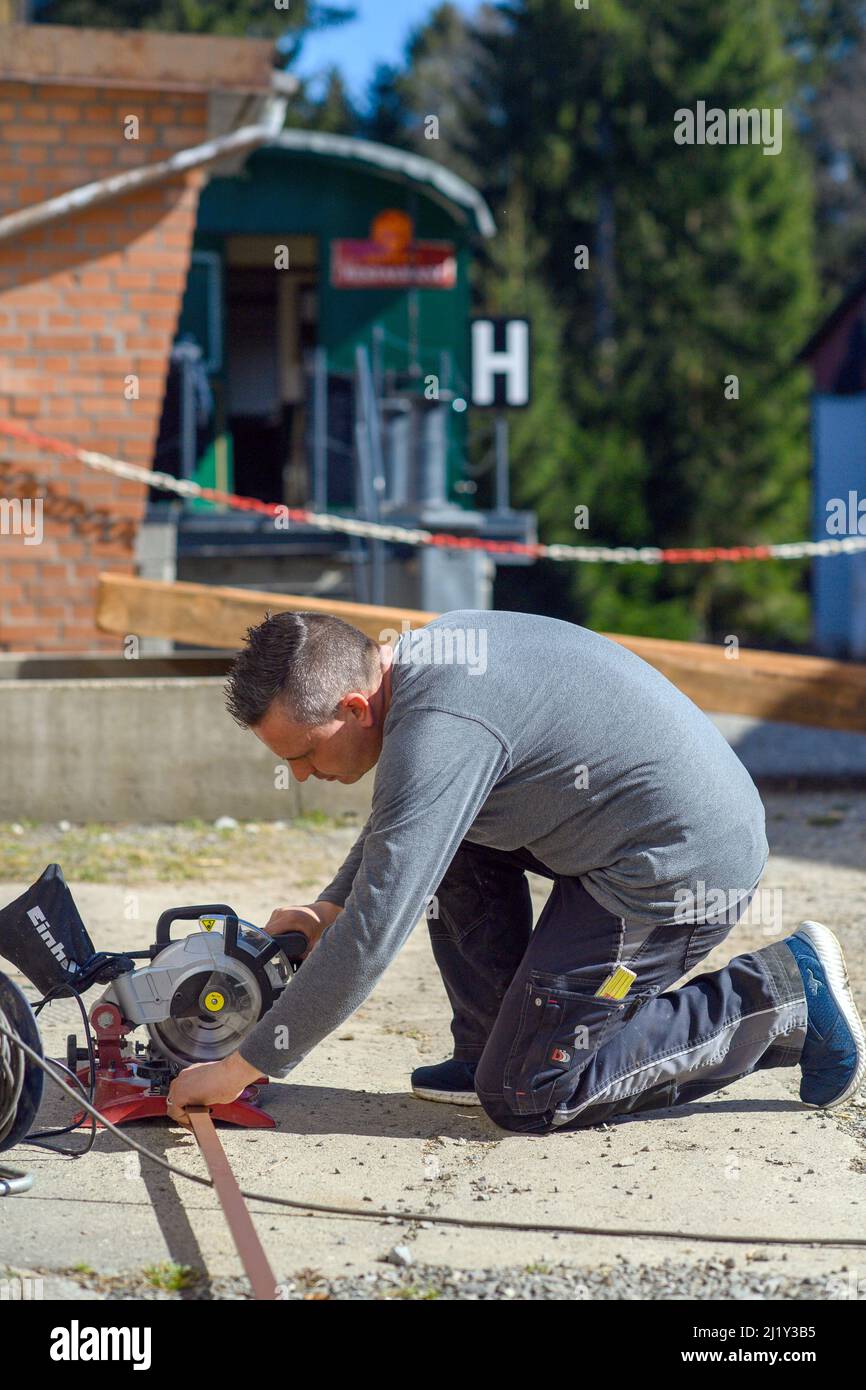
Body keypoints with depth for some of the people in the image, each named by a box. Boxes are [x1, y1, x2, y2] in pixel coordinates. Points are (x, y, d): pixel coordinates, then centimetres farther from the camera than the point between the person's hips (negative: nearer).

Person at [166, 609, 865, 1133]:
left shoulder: (438, 731, -24)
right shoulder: (428, 651, 6)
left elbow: (371, 936, -24)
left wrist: (241, 1069, -16)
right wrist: (328, 909, 15)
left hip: (679, 871, -10)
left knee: (525, 1097, -4)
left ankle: (784, 997, -1)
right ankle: (492, 1048, 16)